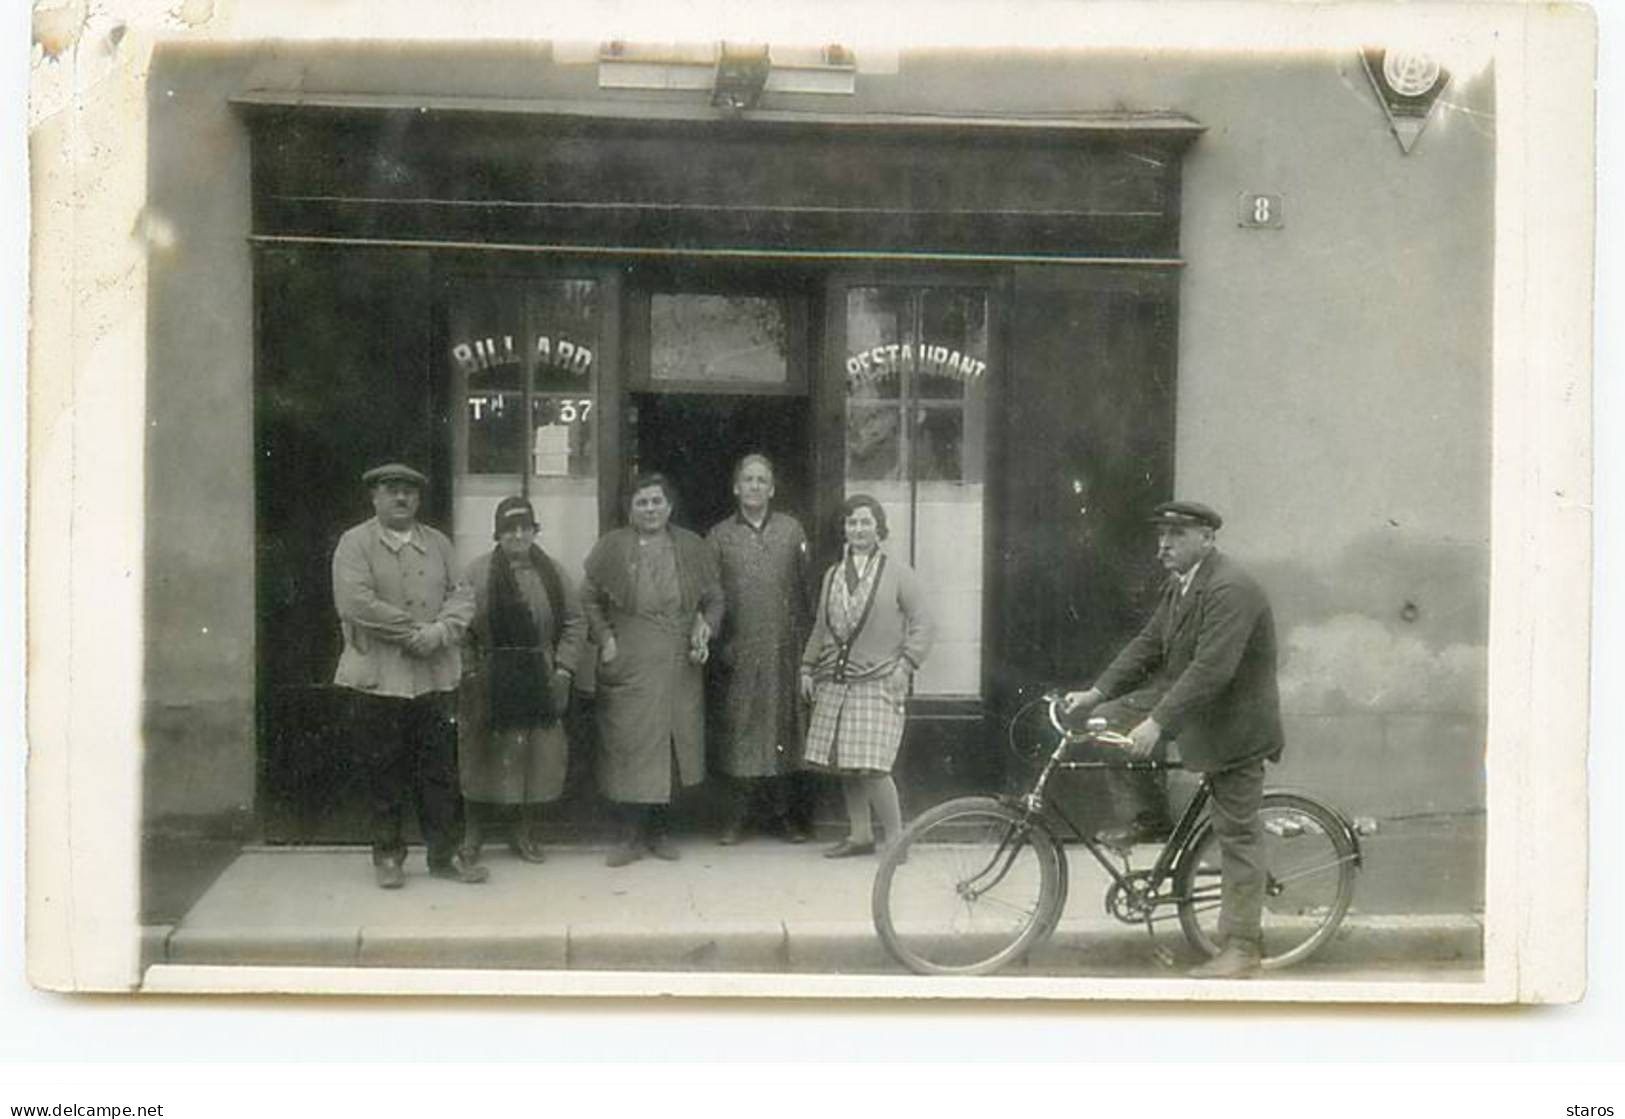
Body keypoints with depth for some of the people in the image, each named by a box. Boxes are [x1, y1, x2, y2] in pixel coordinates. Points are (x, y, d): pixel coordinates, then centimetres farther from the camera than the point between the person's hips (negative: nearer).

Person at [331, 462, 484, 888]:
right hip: (379, 677, -3)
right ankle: (387, 856, 17)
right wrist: (414, 631, -14)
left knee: (441, 771, 6)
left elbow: (461, 595, 6)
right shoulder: (355, 543, -1)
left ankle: (445, 854, 15)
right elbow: (355, 603, -14)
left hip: (437, 676, 4)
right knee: (384, 774, 4)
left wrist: (440, 632, -13)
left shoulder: (438, 543, 14)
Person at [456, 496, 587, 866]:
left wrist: (564, 669, -2)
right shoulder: (477, 573, -1)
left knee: (538, 758, 5)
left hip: (540, 682, 2)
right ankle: (473, 836, 14)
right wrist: (470, 673, -10)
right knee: (486, 758, 2)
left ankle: (527, 835, 17)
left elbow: (575, 623, 8)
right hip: (491, 683, -2)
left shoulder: (552, 573, 7)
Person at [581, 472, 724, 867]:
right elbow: (589, 598, 6)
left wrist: (705, 630, -3)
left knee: (673, 745, 5)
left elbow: (714, 598, 14)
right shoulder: (611, 547, 3)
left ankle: (660, 830, 17)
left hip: (680, 666, 2)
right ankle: (632, 835, 3)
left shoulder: (692, 548, 8)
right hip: (629, 665, -2)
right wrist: (604, 638, -5)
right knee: (629, 746, -4)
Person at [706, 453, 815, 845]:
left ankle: (789, 813, 11)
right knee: (739, 728, 1)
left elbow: (805, 588, 6)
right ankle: (738, 815, 9)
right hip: (738, 651, 0)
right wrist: (717, 642, -3)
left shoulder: (791, 530, 8)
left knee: (785, 725, 2)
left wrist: (804, 643, 0)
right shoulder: (719, 535, 6)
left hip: (784, 650, 0)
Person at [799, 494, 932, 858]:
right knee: (844, 765, 6)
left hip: (878, 682, -5)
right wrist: (808, 667, 15)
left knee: (872, 767, -12)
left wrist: (905, 665, -10)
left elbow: (921, 624, 0)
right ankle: (860, 835, 18)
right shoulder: (833, 574, 14)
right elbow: (820, 627, 21)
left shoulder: (898, 572, 1)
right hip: (835, 682, 5)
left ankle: (895, 838, 0)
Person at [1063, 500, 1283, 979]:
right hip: (1185, 698, 9)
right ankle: (1150, 819, 14)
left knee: (1238, 835, -2)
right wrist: (1097, 692, 0)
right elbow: (1148, 645, 9)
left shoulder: (1230, 590, -26)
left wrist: (1158, 723, -34)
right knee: (1108, 721, 0)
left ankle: (1241, 947, 6)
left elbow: (1211, 669, -32)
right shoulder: (1180, 584, 5)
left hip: (1231, 722, -9)